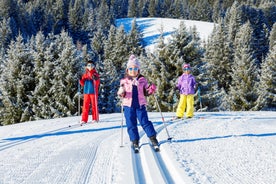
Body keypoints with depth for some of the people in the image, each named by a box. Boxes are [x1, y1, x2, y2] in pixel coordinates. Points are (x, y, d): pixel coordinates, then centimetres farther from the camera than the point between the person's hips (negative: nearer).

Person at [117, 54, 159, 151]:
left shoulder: (142, 80, 5)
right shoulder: (124, 81, 3)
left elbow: (146, 92, 12)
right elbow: (121, 94, 4)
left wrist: (151, 90, -8)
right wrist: (121, 92, -19)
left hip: (140, 105, -1)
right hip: (128, 106, 1)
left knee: (144, 121, -3)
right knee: (131, 124, 4)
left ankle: (152, 137, 7)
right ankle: (134, 140, 15)